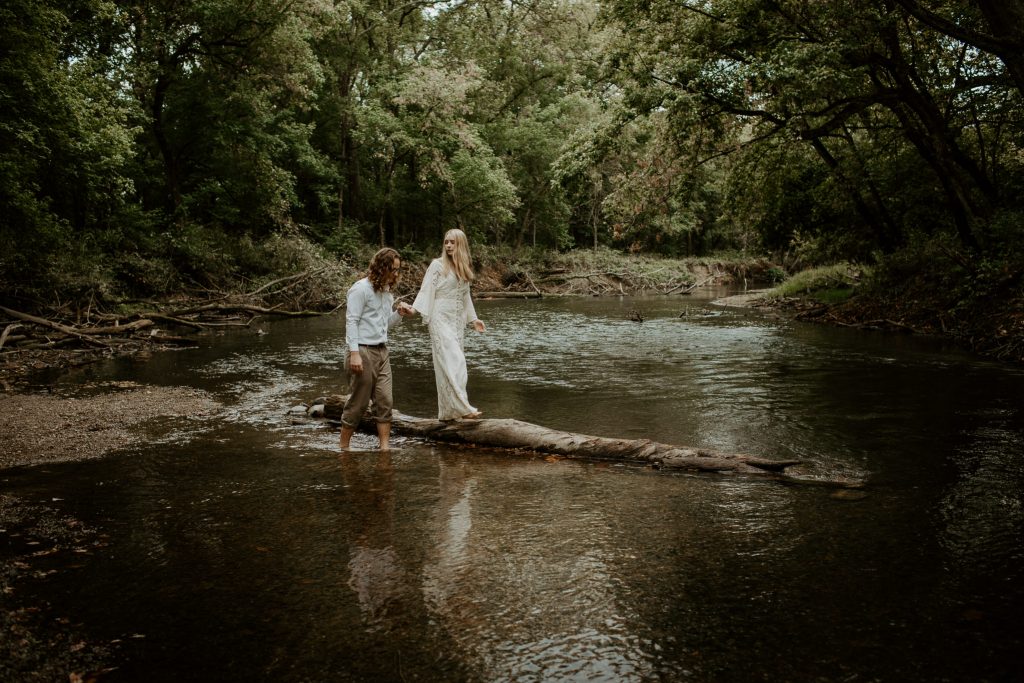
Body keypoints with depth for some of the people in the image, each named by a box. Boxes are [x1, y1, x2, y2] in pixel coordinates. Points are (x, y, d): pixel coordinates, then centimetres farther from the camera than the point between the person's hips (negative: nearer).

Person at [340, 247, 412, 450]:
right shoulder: (361, 289, -10)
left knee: (384, 402, 1)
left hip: (382, 352, 8)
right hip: (363, 352, -7)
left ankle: (385, 447, 4)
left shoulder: (387, 291, 15)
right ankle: (344, 447, 13)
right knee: (358, 403, 0)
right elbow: (352, 322, -14)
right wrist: (354, 353, -22)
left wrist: (399, 313, 2)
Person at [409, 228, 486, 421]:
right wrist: (415, 308, -21)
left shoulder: (464, 268, 14)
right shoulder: (437, 265, -3)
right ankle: (462, 407, -20)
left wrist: (473, 319, 21)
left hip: (457, 321, 6)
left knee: (448, 365, 7)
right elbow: (426, 290, -8)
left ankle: (447, 411, 11)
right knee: (453, 362, -15)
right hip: (441, 320, -6)